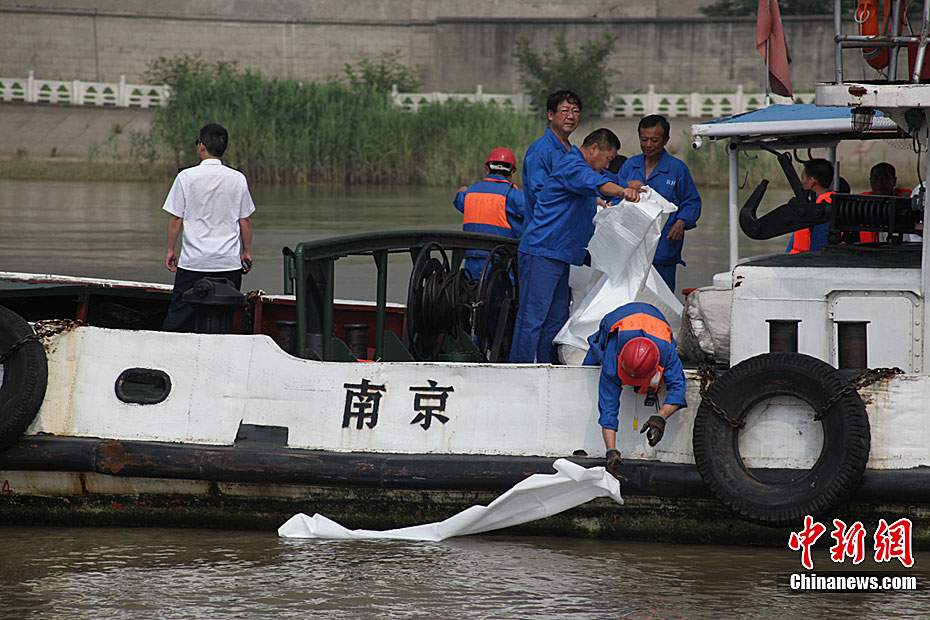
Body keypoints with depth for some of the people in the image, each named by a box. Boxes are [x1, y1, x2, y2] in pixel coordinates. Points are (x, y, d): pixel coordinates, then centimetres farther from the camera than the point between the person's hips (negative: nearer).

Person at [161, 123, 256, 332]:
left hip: (193, 260, -2)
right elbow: (245, 221, 6)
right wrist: (247, 252, 16)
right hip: (229, 262, 2)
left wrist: (170, 249, 9)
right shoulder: (238, 179, 1)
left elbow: (176, 219, -2)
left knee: (179, 314, 1)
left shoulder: (186, 177, -5)